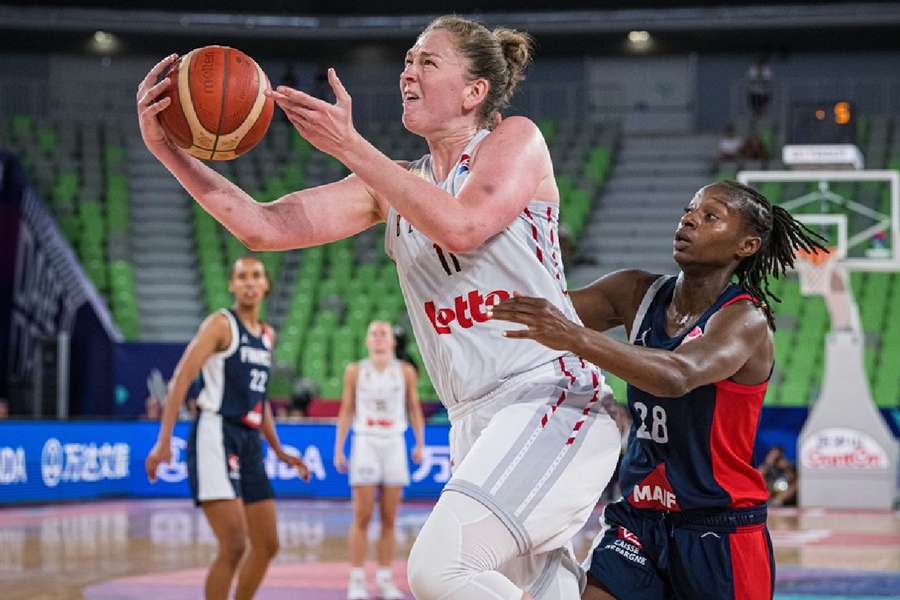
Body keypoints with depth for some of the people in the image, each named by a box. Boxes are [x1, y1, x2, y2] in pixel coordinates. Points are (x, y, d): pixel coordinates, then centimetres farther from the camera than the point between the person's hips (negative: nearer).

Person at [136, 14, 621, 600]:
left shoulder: (516, 139, 1)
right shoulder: (391, 186, 16)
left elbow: (461, 226, -20)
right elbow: (264, 227, 7)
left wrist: (348, 145, -18)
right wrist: (168, 150, -5)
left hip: (551, 397, -7)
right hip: (477, 421, 7)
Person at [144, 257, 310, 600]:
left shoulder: (267, 335, 17)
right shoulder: (220, 324, -6)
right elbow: (181, 379, -13)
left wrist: (279, 451, 24)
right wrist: (164, 441, -23)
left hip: (249, 441, 8)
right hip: (216, 436, -8)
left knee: (267, 545, 10)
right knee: (234, 545, -16)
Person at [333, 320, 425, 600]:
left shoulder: (405, 372, 5)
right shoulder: (355, 371, 4)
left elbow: (415, 409, 7)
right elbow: (346, 411, 6)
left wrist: (420, 444, -4)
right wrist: (338, 449, 1)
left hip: (394, 444, 2)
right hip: (365, 442, -1)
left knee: (389, 519, 3)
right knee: (362, 517, -5)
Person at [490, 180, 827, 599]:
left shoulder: (746, 319, -17)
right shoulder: (638, 295, 4)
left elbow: (679, 375, -36)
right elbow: (548, 310, -1)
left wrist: (576, 337, -48)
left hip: (720, 531, -5)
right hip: (639, 519, 5)